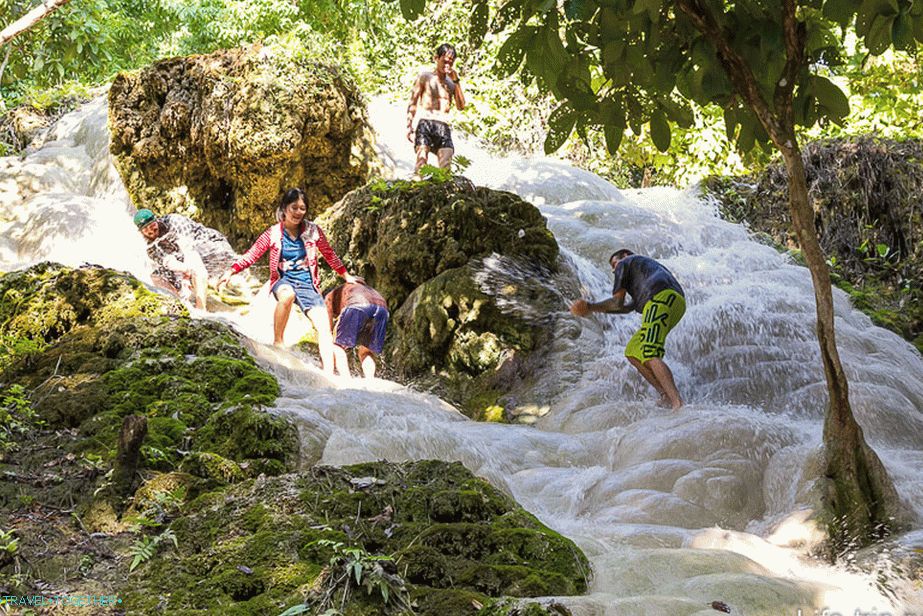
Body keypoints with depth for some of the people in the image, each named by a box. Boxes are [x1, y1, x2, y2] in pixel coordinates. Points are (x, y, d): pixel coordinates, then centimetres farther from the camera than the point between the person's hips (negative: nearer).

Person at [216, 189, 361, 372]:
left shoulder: (313, 231, 1)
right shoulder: (273, 233, -2)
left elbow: (329, 255, 14)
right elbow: (251, 255, -3)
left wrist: (346, 276, 22)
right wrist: (231, 271, -15)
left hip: (307, 283, 2)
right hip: (283, 281, -2)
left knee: (324, 327, -16)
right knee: (287, 294, -41)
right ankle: (277, 341, -27)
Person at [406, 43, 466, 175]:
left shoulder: (452, 82, 20)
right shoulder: (425, 77, 11)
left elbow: (461, 106, 7)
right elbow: (412, 103, 8)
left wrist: (456, 81, 2)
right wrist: (409, 127, -2)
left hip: (443, 126, 3)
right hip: (424, 122, -3)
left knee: (446, 164, -14)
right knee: (422, 158, -21)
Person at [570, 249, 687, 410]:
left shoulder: (625, 264, 18)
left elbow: (617, 303, 9)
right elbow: (628, 307, 38)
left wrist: (591, 307, 21)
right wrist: (599, 309, 40)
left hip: (661, 298, -9)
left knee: (649, 356, -21)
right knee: (633, 353, 11)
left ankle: (678, 404, -38)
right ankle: (666, 396, -4)